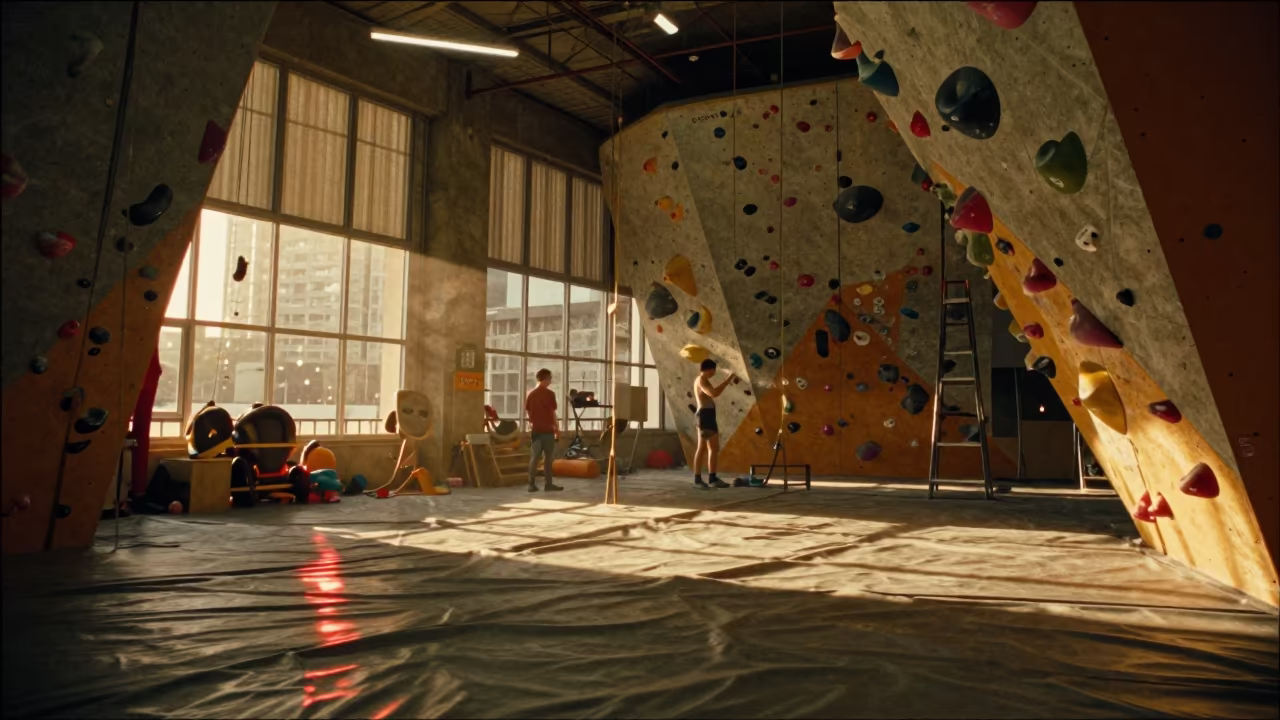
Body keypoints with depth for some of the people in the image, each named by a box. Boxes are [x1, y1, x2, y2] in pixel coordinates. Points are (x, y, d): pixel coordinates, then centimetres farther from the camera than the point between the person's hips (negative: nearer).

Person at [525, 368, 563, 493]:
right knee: (547, 457, 3)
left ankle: (532, 484, 1)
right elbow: (552, 413, -9)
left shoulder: (530, 394, 8)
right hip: (547, 429, -5)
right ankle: (548, 484, 7)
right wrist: (557, 429, -3)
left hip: (535, 430, 5)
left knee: (534, 457, 4)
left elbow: (527, 412, 12)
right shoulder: (549, 394, -8)